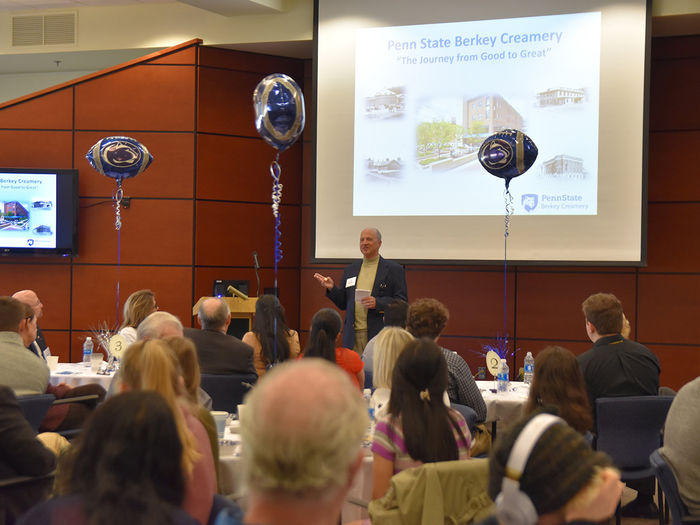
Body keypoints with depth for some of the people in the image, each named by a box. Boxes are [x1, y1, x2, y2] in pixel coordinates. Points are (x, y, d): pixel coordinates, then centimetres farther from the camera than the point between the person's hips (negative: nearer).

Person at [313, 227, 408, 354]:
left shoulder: (394, 270, 4)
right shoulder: (350, 269, 17)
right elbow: (343, 304, 18)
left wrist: (377, 303, -15)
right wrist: (332, 288, 0)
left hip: (378, 334, -3)